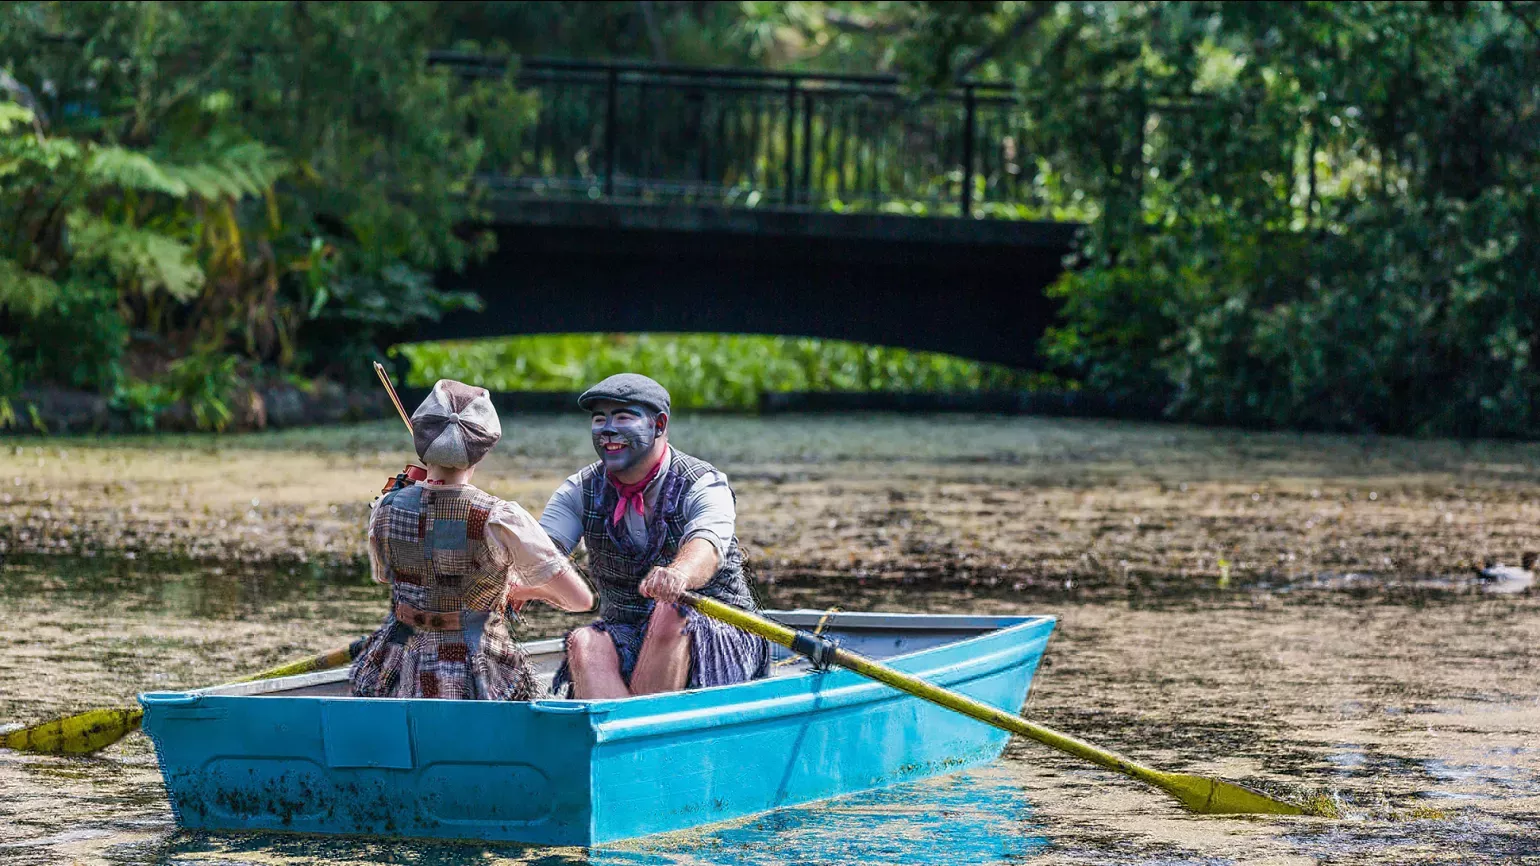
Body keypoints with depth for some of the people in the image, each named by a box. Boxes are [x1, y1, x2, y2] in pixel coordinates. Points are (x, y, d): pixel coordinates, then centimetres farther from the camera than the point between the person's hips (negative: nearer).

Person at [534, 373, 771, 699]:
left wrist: (677, 574, -57)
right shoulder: (580, 492, 4)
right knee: (584, 642, -28)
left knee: (670, 612, -34)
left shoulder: (704, 486, -10)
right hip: (627, 641, 3)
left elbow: (706, 549, -31)